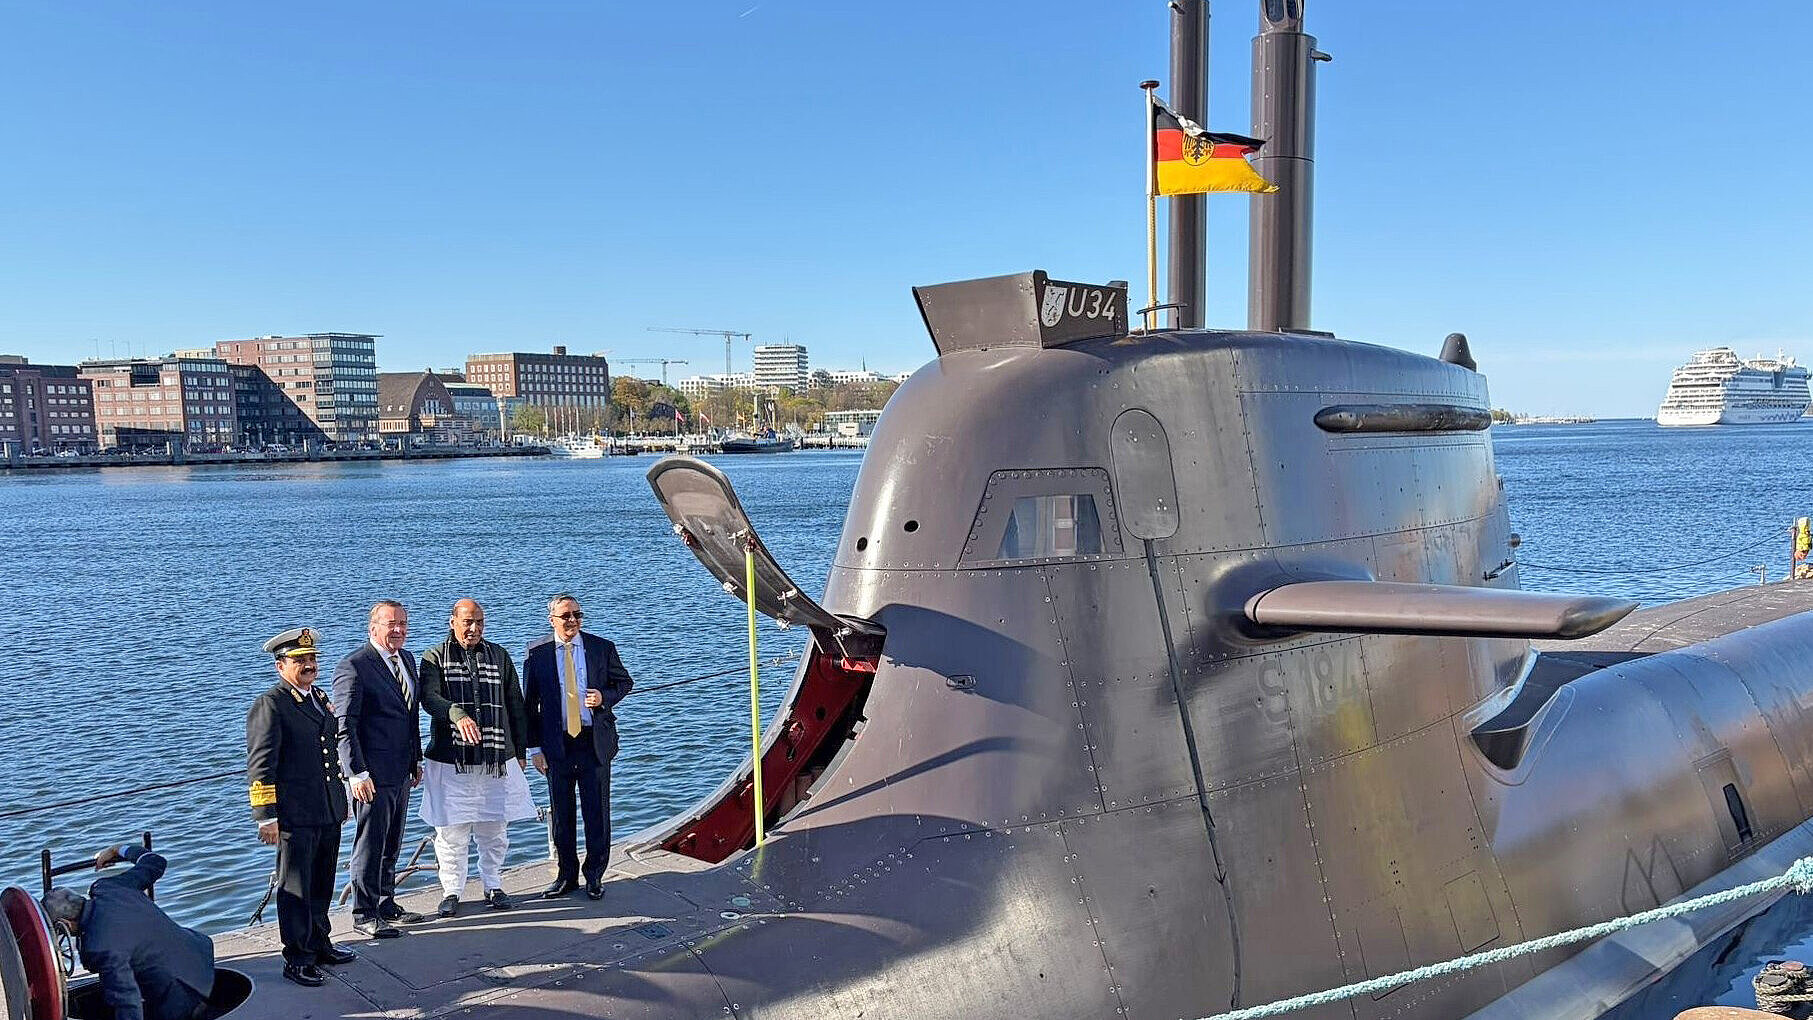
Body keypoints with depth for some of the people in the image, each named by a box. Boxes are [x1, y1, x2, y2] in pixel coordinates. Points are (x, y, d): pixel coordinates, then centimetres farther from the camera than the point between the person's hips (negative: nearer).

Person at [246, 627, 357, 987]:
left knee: (322, 885, 18)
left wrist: (341, 802, 24)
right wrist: (266, 816, -17)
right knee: (295, 889, 3)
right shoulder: (269, 705, -11)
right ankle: (297, 959, 12)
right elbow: (260, 765, -14)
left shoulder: (320, 699, 15)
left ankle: (319, 944, 32)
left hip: (329, 813, 8)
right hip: (294, 815, -8)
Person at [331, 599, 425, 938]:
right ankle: (364, 914, 12)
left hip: (402, 772, 8)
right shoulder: (353, 667, -14)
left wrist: (416, 760, 16)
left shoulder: (407, 659, 11)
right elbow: (344, 727, -16)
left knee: (391, 845, 18)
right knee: (370, 846, 1)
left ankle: (386, 904, 30)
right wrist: (358, 773, -20)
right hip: (373, 776, -8)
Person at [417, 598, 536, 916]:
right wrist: (457, 715, -35)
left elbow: (516, 706, 15)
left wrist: (519, 752, 12)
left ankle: (493, 887, 23)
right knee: (451, 832, 2)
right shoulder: (435, 658, 2)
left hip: (496, 759, 2)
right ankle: (451, 892, 16)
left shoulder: (499, 656, 11)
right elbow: (429, 697, -16)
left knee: (494, 830, 8)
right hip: (451, 759, -2)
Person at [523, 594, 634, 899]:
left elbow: (624, 682, 12)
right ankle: (566, 875, 24)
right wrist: (534, 747, -2)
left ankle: (594, 876, 18)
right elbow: (529, 703, 3)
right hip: (556, 744, 0)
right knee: (561, 813, 10)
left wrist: (604, 697, -10)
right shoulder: (537, 653, -1)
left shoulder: (602, 648, 0)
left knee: (597, 811, 5)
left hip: (595, 740, 0)